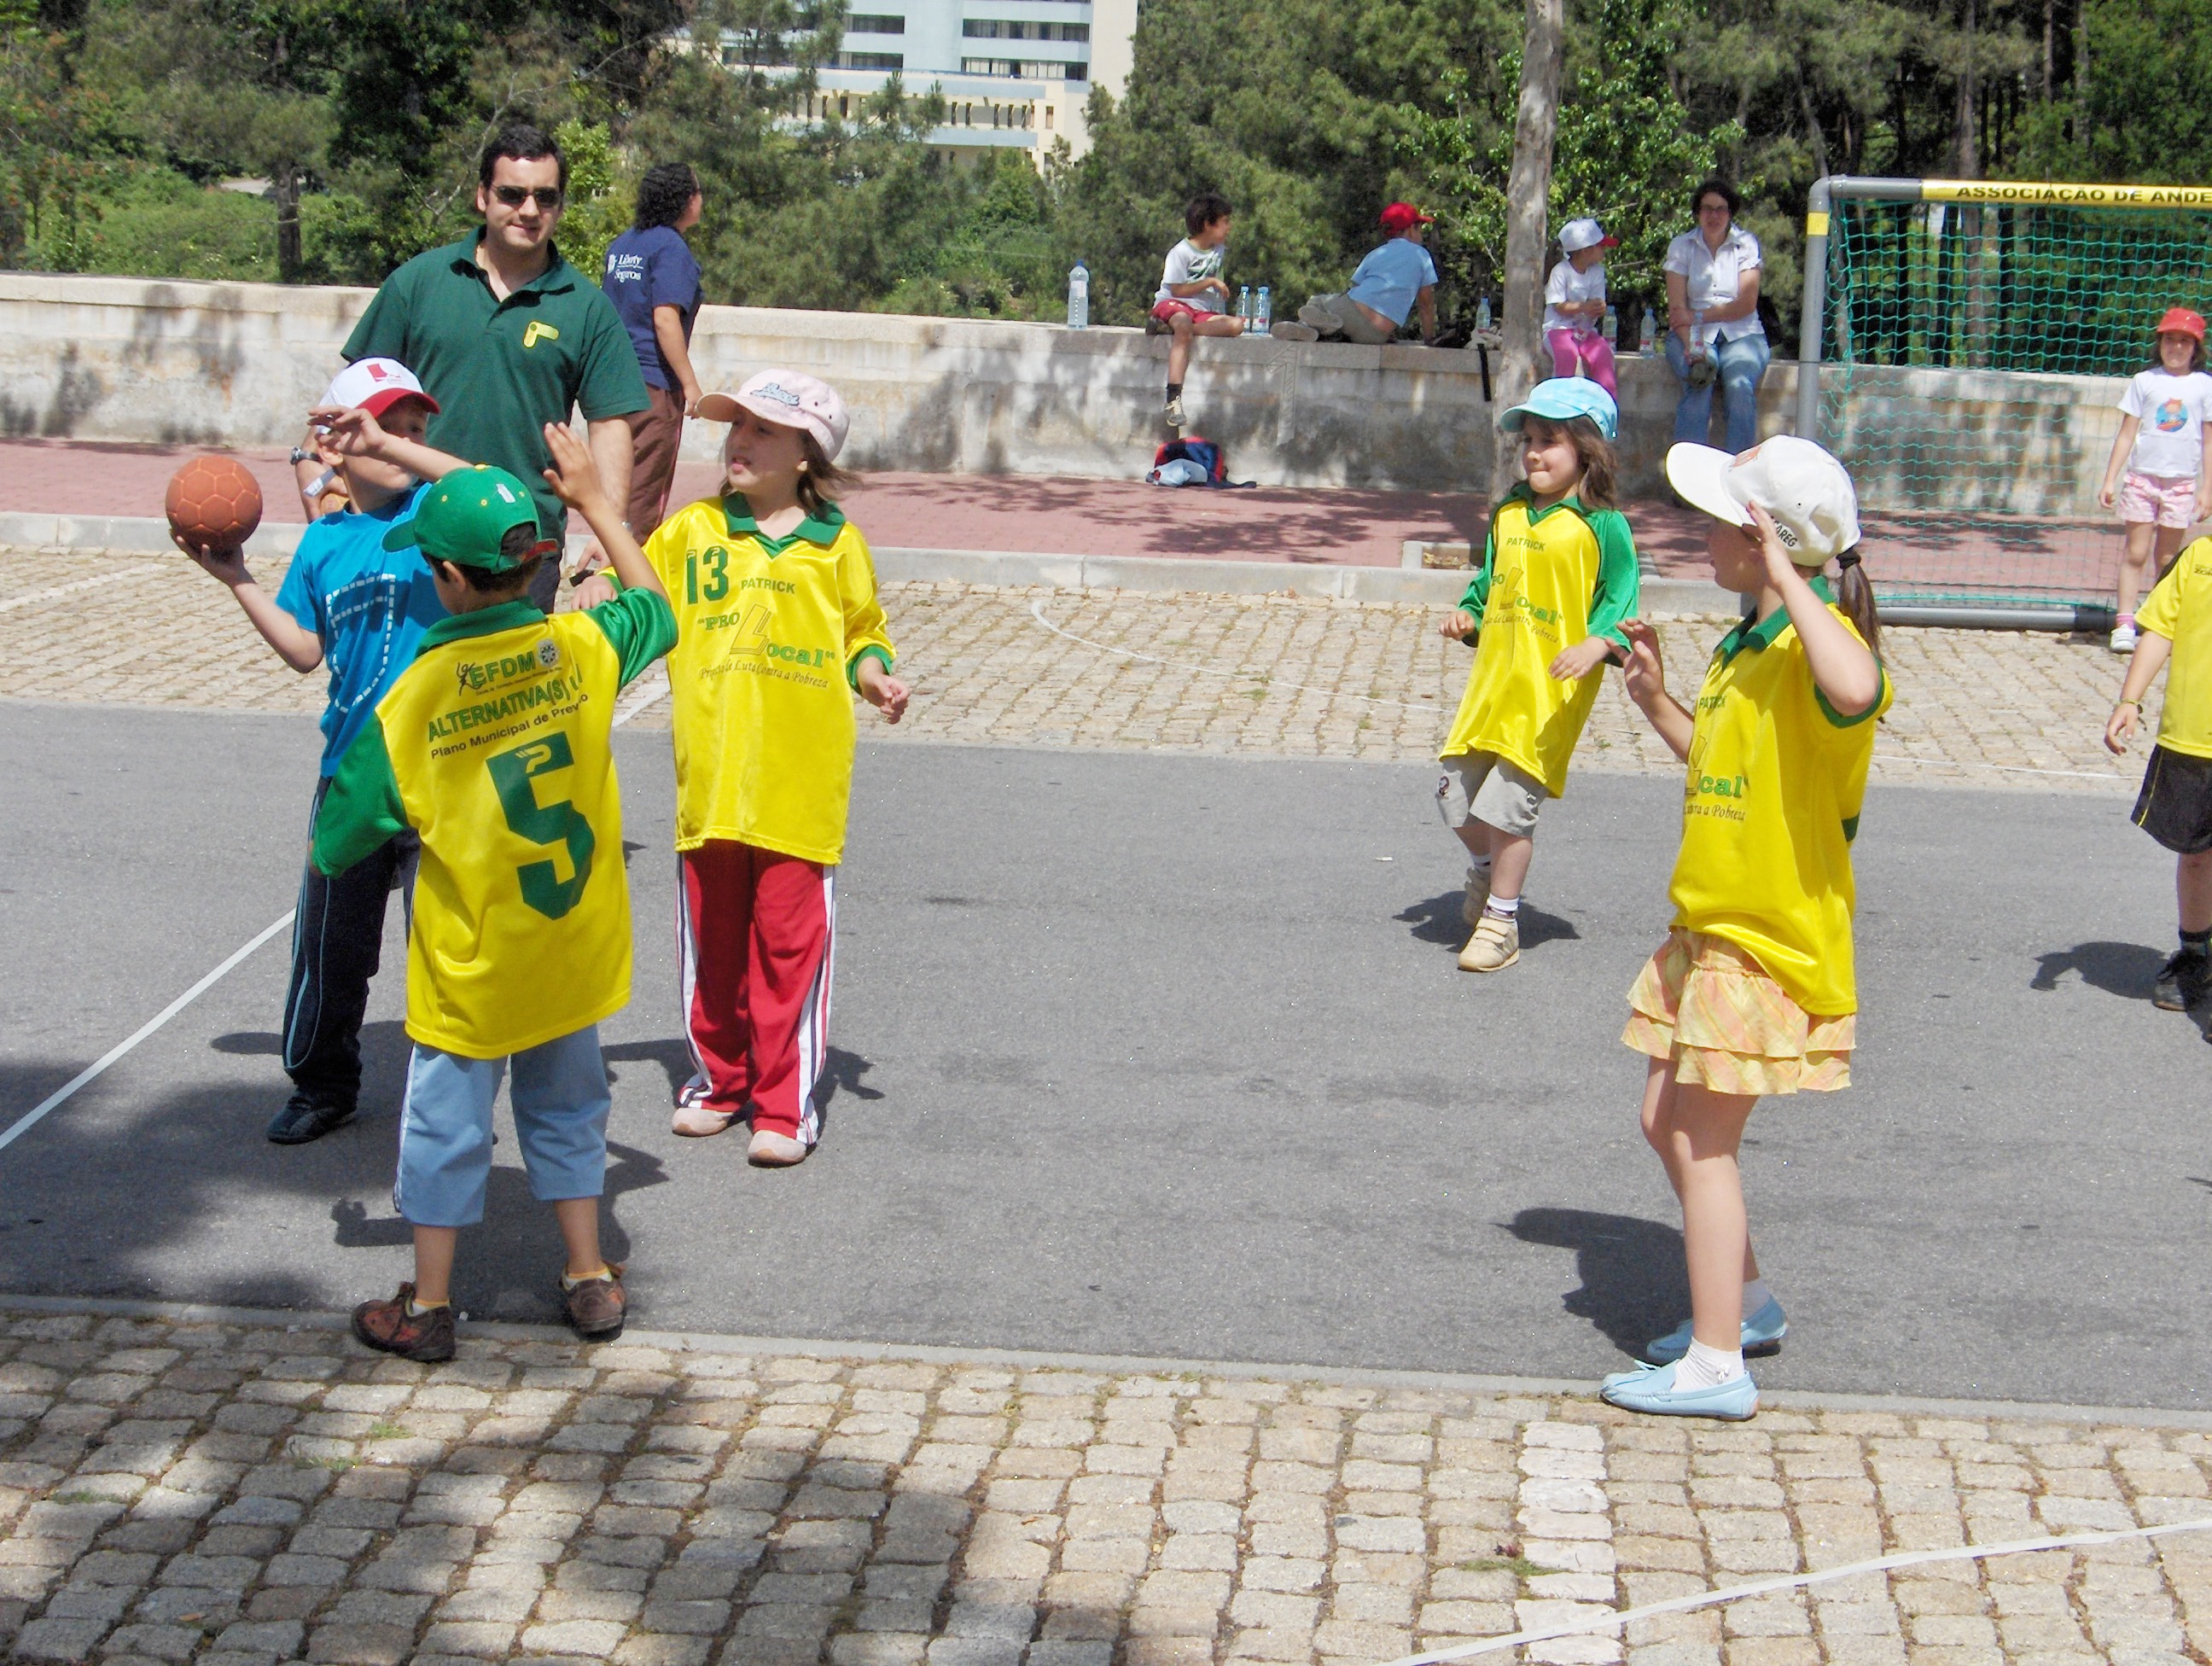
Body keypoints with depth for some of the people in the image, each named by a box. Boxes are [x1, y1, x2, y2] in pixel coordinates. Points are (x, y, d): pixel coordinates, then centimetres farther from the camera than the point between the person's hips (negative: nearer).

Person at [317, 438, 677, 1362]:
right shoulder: (582, 645, -11)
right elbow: (655, 609, 14)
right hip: (574, 942, 4)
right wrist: (595, 499, 20)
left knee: (447, 1121, 11)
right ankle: (590, 1279, 28)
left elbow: (337, 843, -10)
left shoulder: (413, 701, -19)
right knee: (565, 1105, 20)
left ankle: (428, 1307, 21)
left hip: (470, 960, -3)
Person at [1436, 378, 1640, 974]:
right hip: (1493, 680, 6)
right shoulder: (1509, 515, 12)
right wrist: (1468, 615, 4)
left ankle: (1500, 923, 8)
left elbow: (1621, 604, -6)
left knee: (1509, 803, -6)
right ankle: (1485, 869, 38)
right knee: (1455, 794, 8)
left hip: (1551, 694, -6)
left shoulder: (1602, 525, -7)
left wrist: (1595, 646, -23)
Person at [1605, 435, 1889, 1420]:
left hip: (1772, 935, -10)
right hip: (1715, 925, 10)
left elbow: (1858, 691, -45)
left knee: (1702, 1143, -4)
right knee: (1669, 1123, 18)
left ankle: (1716, 1366, 5)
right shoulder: (1746, 647, 12)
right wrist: (1658, 702, 11)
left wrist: (1788, 583, -36)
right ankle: (1745, 1302, 33)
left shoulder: (1816, 640, -19)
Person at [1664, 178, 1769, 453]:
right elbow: (1676, 307, -3)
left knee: (1739, 385, -31)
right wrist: (1691, 345, -21)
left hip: (1741, 334, 0)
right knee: (1699, 385, -31)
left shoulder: (1746, 244, 6)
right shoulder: (1682, 247, 7)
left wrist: (1698, 316, -12)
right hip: (1694, 335, 0)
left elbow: (1747, 303, -3)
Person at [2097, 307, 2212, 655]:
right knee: (2136, 553, -2)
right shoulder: (2144, 381, 3)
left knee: (2167, 558, 6)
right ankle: (2125, 625, -1)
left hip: (2182, 483, 1)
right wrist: (2110, 480, 1)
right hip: (2142, 478, -1)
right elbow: (2127, 434, 5)